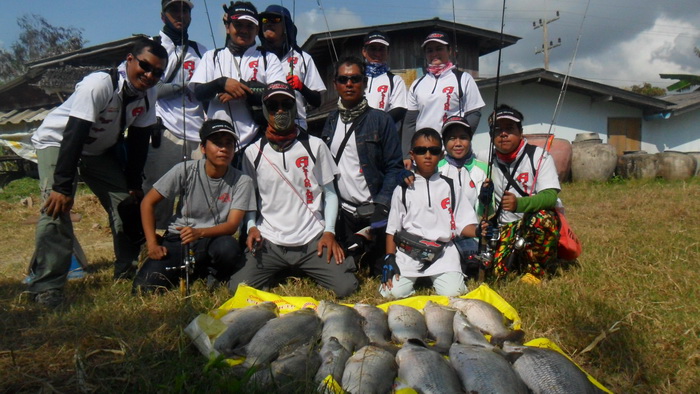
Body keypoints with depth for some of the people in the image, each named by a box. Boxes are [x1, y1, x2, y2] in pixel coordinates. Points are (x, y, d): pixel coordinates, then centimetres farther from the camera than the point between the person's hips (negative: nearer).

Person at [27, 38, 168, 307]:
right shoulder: (100, 84, -31)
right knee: (57, 207, -23)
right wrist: (63, 186, -35)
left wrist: (134, 184, -6)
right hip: (57, 141, -6)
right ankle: (47, 287, -15)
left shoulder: (148, 94, -11)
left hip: (100, 149, 6)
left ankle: (128, 271, 10)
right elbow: (74, 136, -33)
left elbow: (138, 140, -4)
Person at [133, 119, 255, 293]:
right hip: (178, 240, 1)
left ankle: (214, 276, -1)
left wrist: (199, 232, -33)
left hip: (213, 240, -1)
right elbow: (148, 203, -1)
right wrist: (152, 244, -8)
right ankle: (189, 272, 12)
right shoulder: (185, 170, -9)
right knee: (143, 287, -19)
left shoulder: (242, 181, -9)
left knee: (229, 246, -36)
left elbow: (232, 225, -15)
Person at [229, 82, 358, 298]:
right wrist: (252, 227, -5)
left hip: (312, 240, 0)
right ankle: (280, 272, 16)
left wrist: (329, 232, -5)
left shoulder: (315, 146, 3)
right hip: (269, 241, 1)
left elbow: (329, 193, 6)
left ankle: (304, 271, 16)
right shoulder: (253, 152, 5)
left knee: (345, 287, -17)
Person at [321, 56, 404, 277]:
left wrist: (381, 205, -15)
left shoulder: (381, 120, -2)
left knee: (382, 273, 3)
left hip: (374, 212, -3)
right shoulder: (330, 122, 11)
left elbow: (394, 167, -5)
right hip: (343, 212, 3)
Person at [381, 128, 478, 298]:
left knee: (453, 293, -19)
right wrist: (389, 259, -1)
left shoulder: (449, 186, 9)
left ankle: (434, 276, 15)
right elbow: (392, 228, 8)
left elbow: (463, 223, 7)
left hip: (442, 251, 1)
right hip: (409, 251, 0)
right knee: (393, 292, -17)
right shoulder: (403, 189, 7)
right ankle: (415, 276, 16)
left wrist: (478, 231, -14)